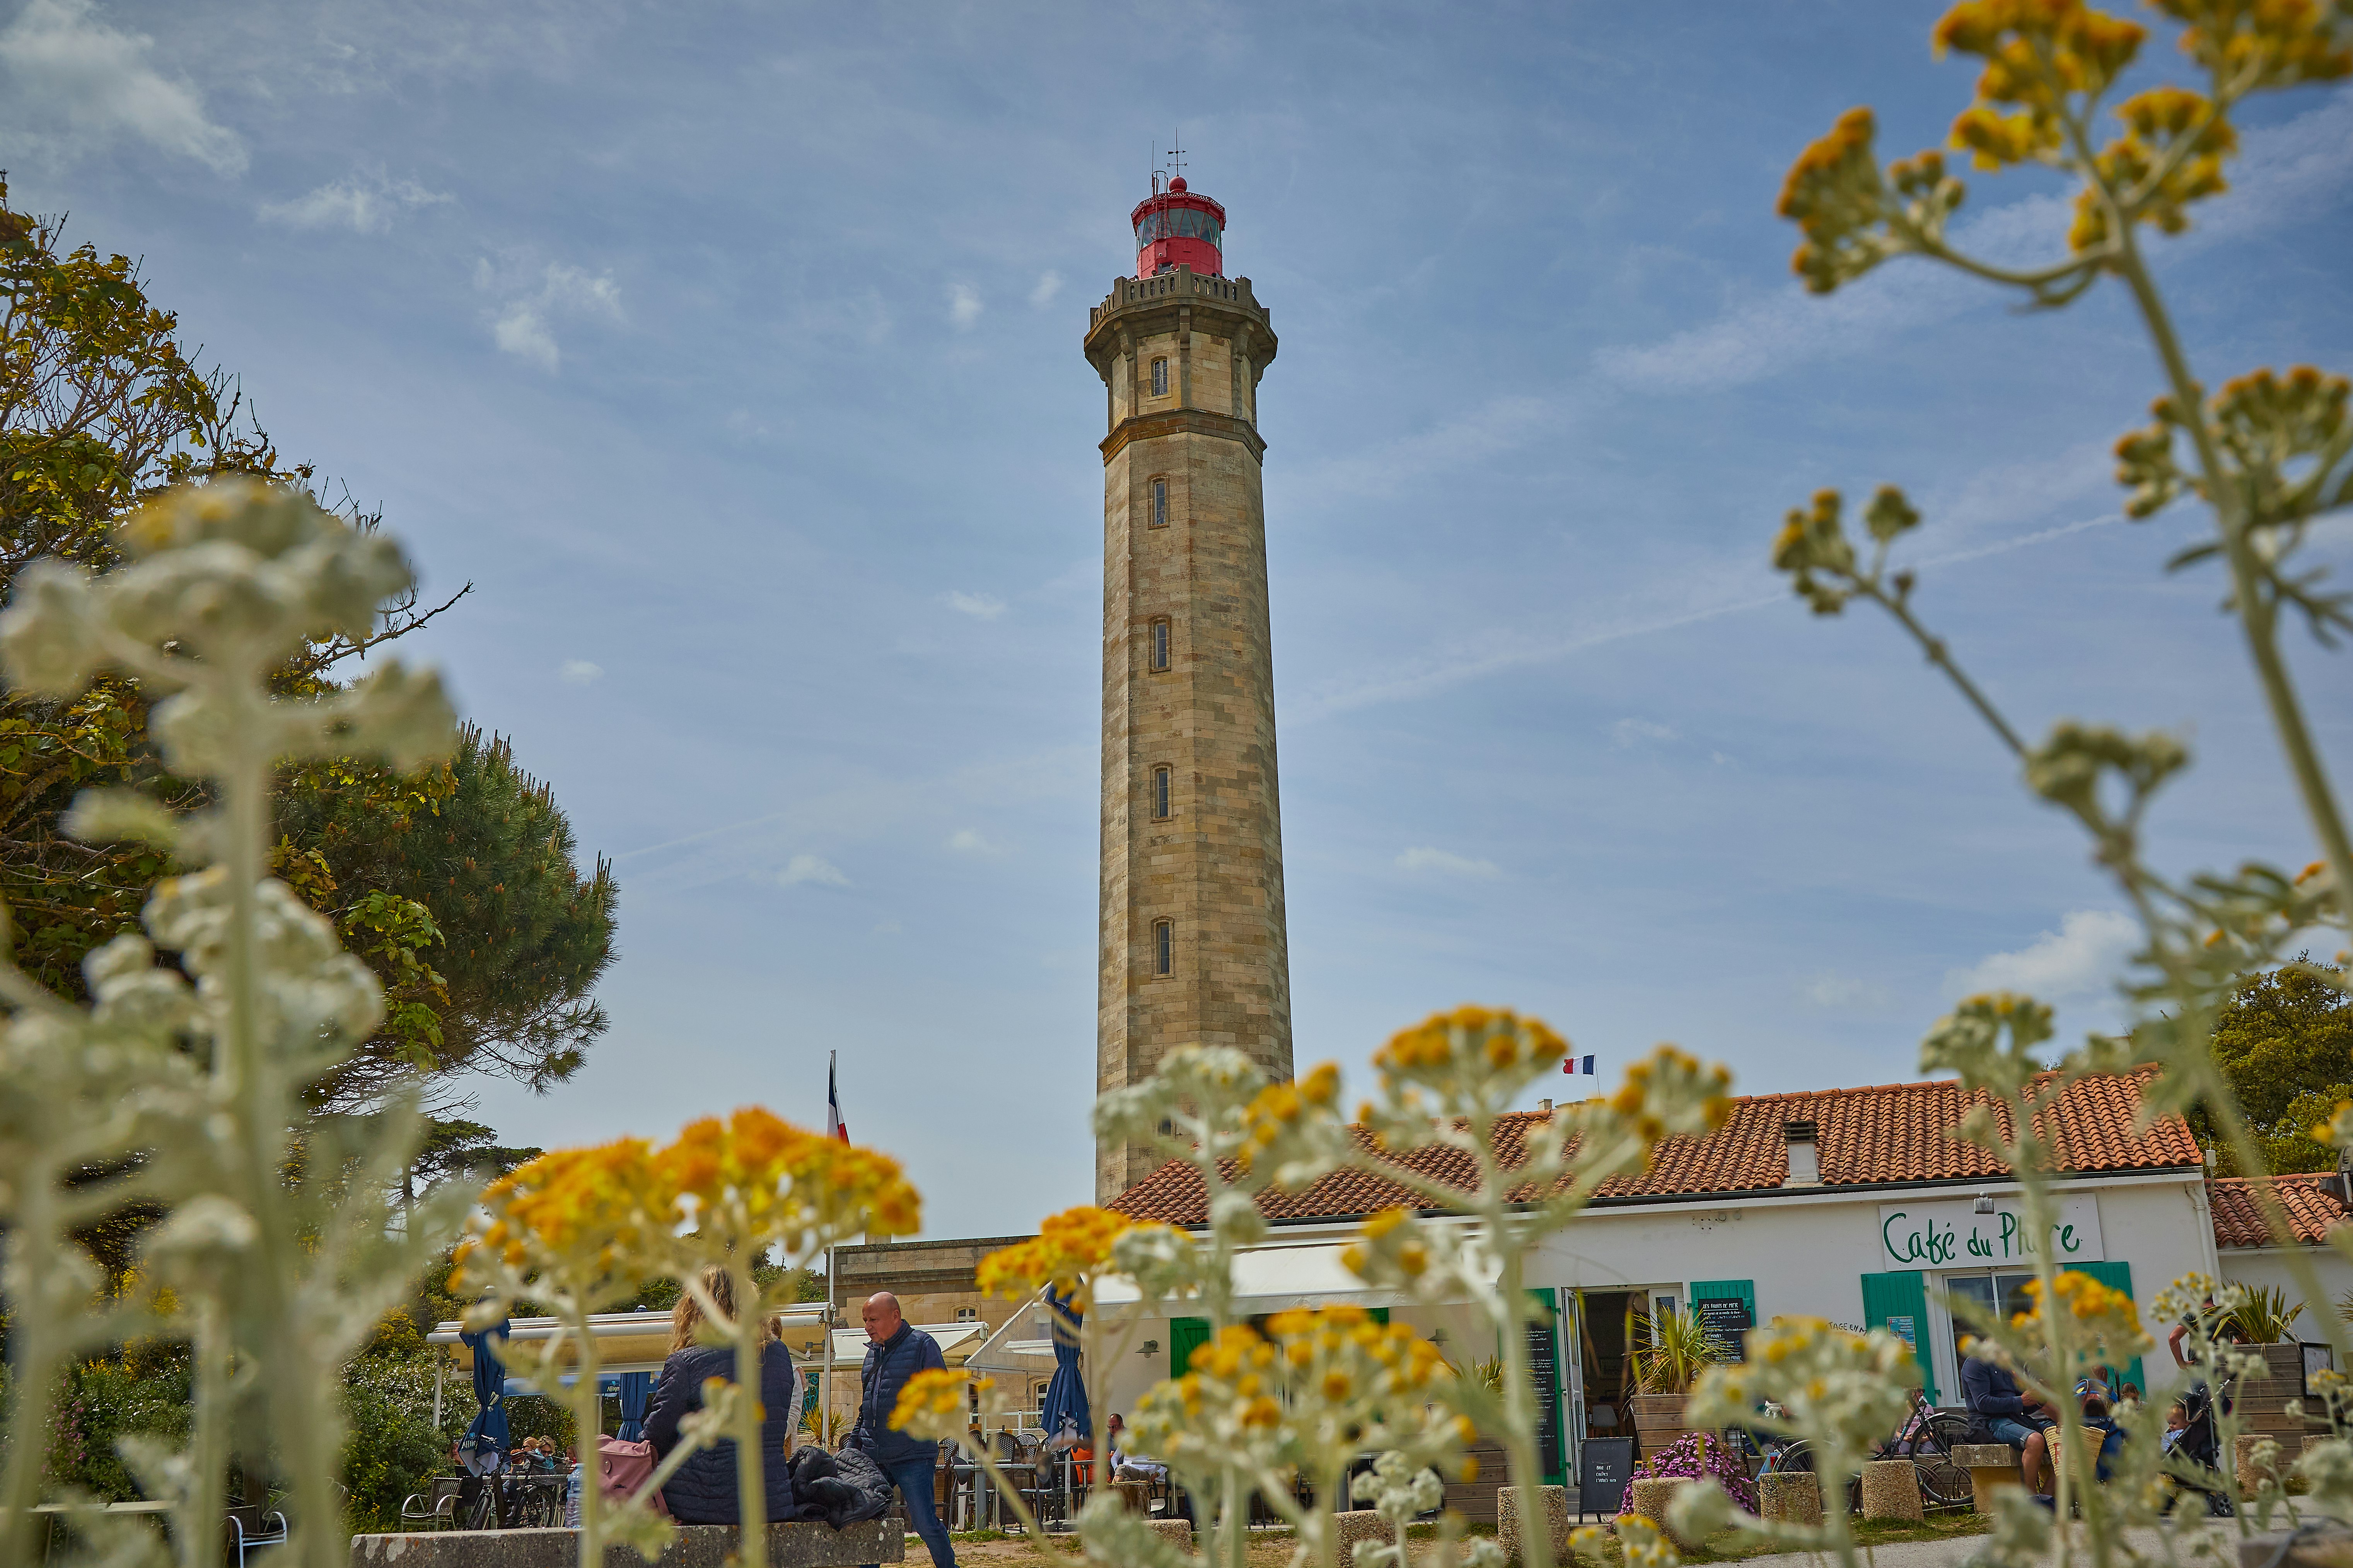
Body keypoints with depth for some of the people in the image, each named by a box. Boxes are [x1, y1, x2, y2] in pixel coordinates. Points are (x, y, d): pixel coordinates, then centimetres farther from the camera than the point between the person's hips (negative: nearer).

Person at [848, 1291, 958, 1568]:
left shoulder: (922, 1345, -4)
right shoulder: (873, 1352, 17)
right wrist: (851, 1445, 20)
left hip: (912, 1458, -7)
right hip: (872, 1458, 7)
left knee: (925, 1522, -8)